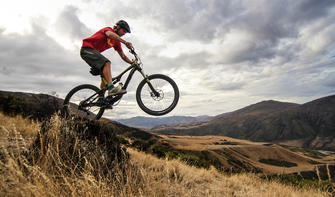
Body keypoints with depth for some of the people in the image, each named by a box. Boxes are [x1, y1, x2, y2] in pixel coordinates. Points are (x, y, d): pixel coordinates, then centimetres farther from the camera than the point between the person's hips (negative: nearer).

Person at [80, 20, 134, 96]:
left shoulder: (116, 41, 13)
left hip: (94, 52, 9)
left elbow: (123, 56, 11)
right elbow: (110, 34, -35)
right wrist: (125, 42, -47)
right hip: (87, 49, -9)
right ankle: (111, 88, -47)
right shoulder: (108, 29, -8)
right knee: (106, 63, -32)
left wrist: (132, 63, -4)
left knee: (105, 76, -2)